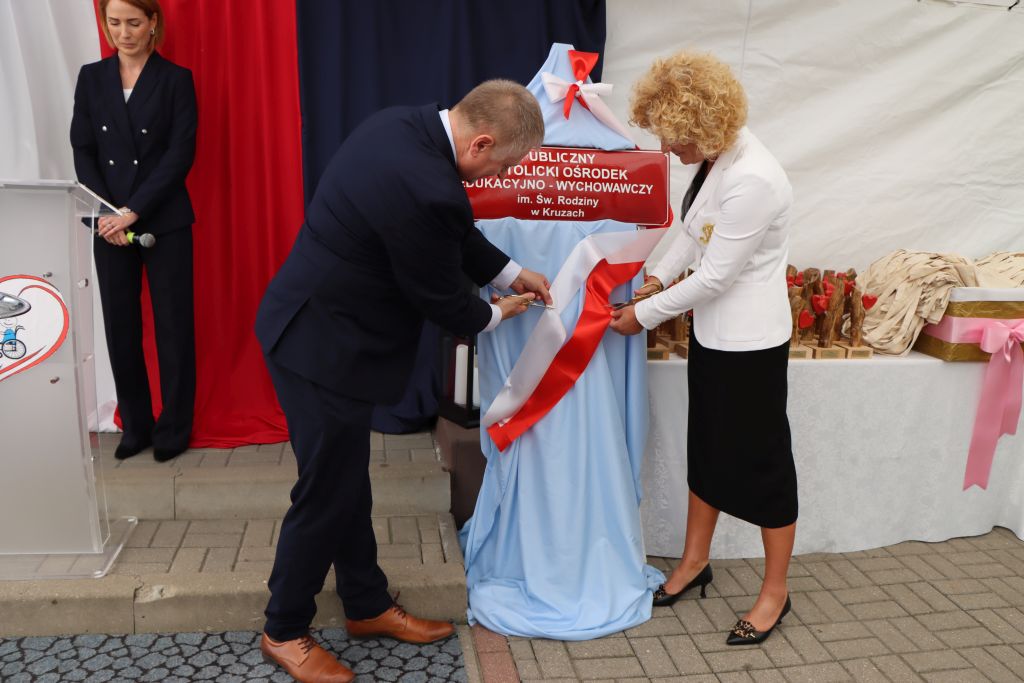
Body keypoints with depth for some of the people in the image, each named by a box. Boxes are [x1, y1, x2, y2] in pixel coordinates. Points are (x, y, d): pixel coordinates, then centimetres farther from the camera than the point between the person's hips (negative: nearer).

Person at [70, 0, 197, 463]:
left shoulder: (176, 79, 0)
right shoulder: (91, 78, 10)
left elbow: (180, 153, -7)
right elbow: (82, 150, 6)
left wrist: (133, 211, -14)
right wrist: (105, 213, -9)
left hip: (164, 223, -3)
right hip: (109, 224, 3)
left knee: (172, 325, 2)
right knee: (120, 327, 6)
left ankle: (173, 428, 15)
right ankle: (134, 425, 20)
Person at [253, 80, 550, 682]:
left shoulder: (406, 126, 1)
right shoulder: (426, 190, -30)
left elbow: (454, 233, 14)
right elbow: (438, 298, -17)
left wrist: (511, 273, 12)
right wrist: (495, 315, 2)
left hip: (312, 323, 10)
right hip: (325, 346, -10)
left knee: (348, 480, 20)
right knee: (326, 493, 7)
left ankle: (368, 606, 38)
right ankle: (285, 632, 30)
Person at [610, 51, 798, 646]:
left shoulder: (753, 180, -27)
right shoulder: (717, 157, 0)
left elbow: (716, 276, -23)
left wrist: (645, 316, -12)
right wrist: (658, 277, 2)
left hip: (750, 341, -9)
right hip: (713, 330, 9)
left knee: (762, 458, 6)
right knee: (707, 447, 20)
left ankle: (776, 592, 27)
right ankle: (695, 561, 39)